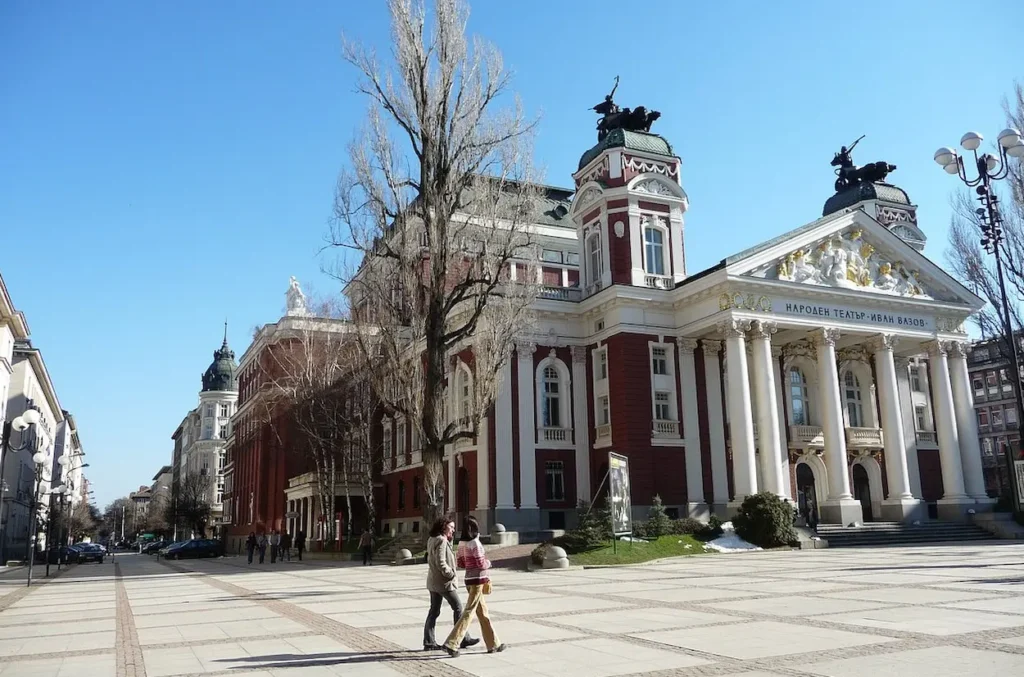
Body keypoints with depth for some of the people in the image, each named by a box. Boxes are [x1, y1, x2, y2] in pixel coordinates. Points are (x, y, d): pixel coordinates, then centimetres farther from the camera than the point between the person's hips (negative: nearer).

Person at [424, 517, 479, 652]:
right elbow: (440, 562, -24)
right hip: (444, 582, -9)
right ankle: (463, 639, 10)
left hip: (433, 581, 9)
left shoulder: (432, 540, 12)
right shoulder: (441, 541, -18)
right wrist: (451, 575, -14)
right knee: (458, 609, 3)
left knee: (434, 611, 11)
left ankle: (429, 642, 12)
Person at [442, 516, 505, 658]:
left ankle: (494, 644, 23)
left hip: (469, 579, 8)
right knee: (469, 612, -5)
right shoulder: (475, 542, -17)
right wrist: (488, 562, 2)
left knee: (483, 612, 14)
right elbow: (481, 564, -18)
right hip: (478, 580, -8)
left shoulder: (462, 543, 5)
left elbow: (460, 563, 9)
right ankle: (451, 644, -8)